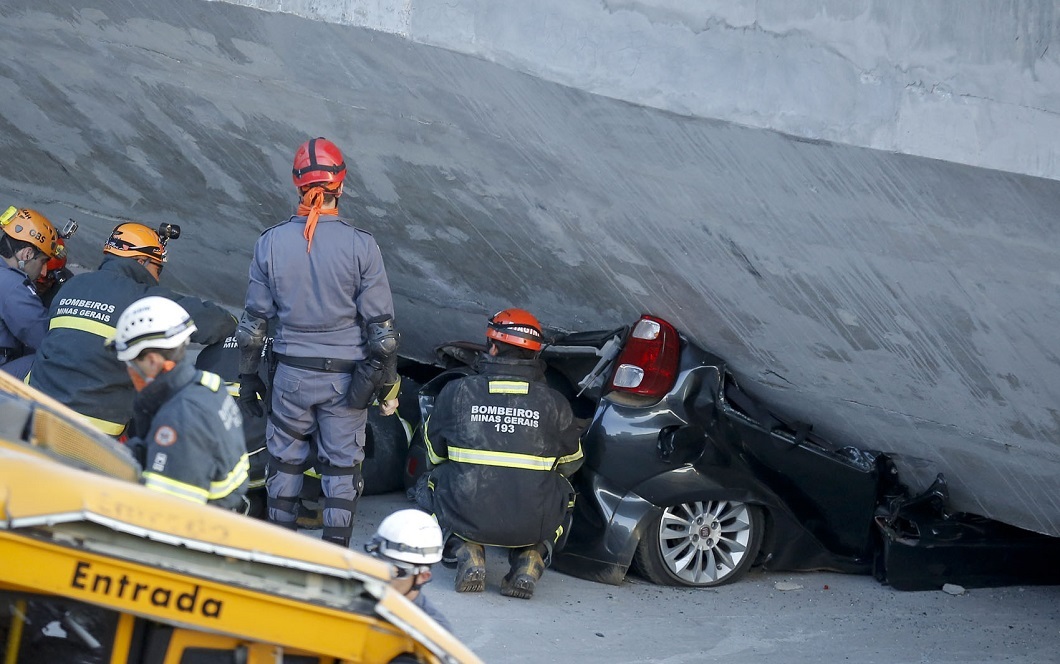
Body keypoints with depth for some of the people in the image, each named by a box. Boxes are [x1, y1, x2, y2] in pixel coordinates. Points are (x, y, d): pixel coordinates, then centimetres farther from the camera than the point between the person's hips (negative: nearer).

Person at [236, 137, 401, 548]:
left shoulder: (270, 243, -6)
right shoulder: (361, 245, -12)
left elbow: (254, 320, 1)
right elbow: (380, 324, -9)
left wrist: (247, 378, 11)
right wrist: (387, 383, 1)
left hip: (292, 373, 2)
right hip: (345, 375, -2)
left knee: (285, 461, 15)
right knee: (342, 466, 9)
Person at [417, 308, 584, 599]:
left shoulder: (457, 392, 0)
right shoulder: (554, 402, 0)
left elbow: (434, 451, 14)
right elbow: (571, 462, 15)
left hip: (466, 517, 0)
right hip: (532, 525, 1)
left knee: (434, 481, 31)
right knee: (560, 490, 33)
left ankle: (469, 556, 9)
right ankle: (529, 562, 9)